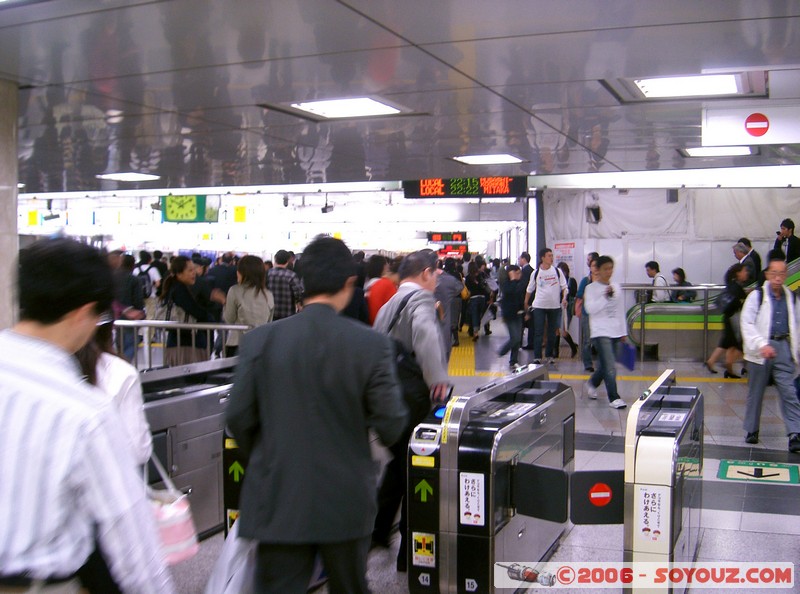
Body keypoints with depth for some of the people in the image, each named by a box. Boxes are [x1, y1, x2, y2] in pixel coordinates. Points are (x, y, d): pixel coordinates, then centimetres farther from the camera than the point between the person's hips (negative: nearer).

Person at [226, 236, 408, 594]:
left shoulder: (260, 340, -7)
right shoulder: (372, 344, -10)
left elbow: (238, 418, -3)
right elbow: (391, 427, -9)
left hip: (278, 500, 0)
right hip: (346, 501, 0)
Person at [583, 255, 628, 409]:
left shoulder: (616, 288, 12)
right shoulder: (591, 288, -3)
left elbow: (620, 311, 17)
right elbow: (590, 308, -14)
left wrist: (623, 332, 16)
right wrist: (606, 297, -19)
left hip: (615, 332, 6)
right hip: (600, 332, -6)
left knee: (605, 365, 11)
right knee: (610, 366, -13)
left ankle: (592, 382, 37)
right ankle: (614, 398, -9)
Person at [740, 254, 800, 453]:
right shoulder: (756, 296, -6)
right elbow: (747, 324, -12)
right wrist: (762, 344, -24)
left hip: (783, 348, 3)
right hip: (760, 351, -2)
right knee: (755, 392, 9)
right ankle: (752, 430, 23)